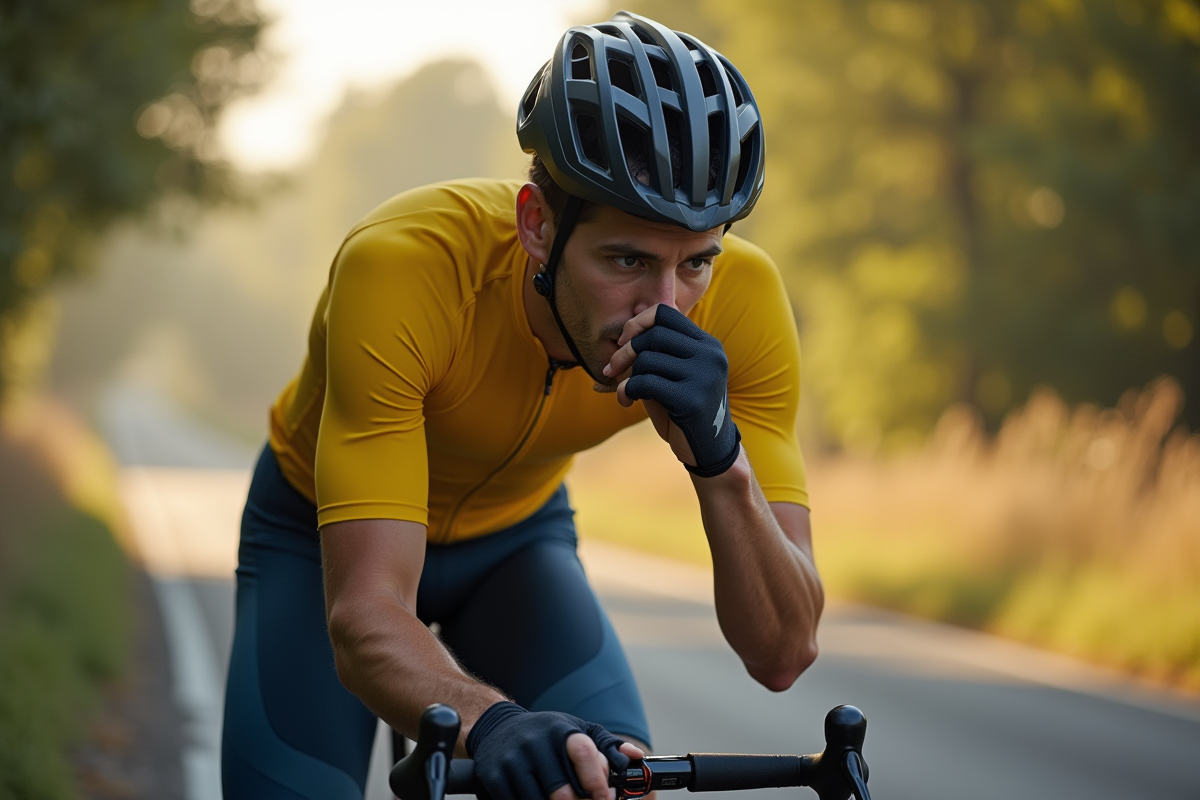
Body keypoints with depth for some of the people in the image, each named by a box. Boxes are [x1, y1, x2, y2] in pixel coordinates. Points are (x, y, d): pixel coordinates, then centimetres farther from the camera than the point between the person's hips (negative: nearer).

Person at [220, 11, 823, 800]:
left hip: (517, 531, 2)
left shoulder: (738, 299, -30)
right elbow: (364, 621, -46)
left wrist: (720, 460, -47)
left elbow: (783, 649, -30)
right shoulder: (402, 267, -40)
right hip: (331, 531, -2)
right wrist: (495, 723, -66)